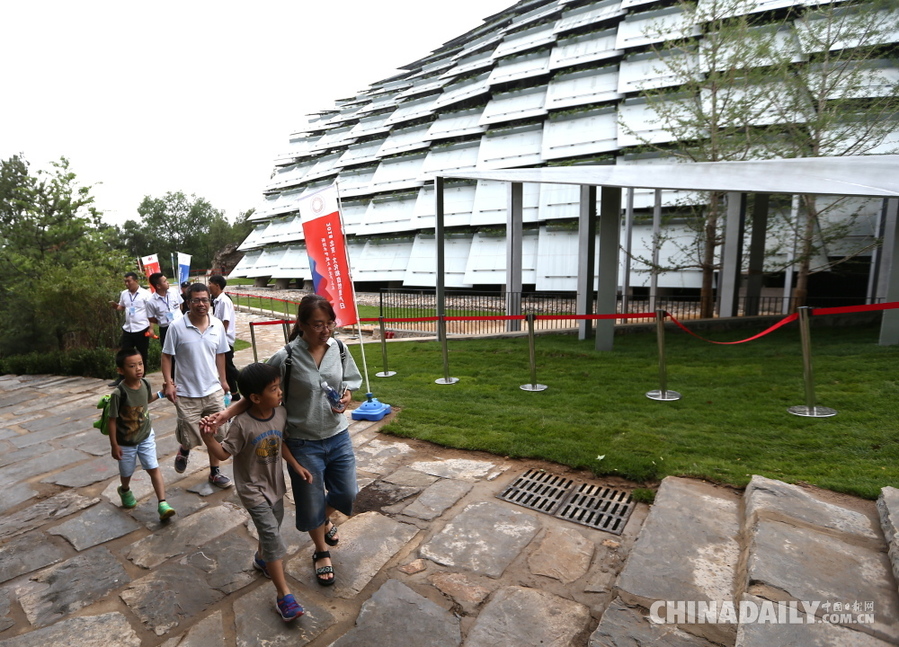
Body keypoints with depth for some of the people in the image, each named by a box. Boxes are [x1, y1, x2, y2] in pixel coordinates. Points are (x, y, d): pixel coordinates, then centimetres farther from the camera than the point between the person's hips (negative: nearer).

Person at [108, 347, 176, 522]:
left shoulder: (145, 384, -12)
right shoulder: (119, 393, -27)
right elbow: (112, 420, -18)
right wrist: (114, 445, -14)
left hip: (146, 437, 3)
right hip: (126, 442, -3)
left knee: (154, 468, -3)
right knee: (127, 472, 20)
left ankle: (162, 504, -2)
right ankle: (125, 490, 53)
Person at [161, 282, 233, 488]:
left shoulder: (217, 325, -1)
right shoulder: (177, 327, -11)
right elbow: (167, 356, -5)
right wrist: (168, 382, -12)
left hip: (214, 391, 3)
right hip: (187, 394, -3)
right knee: (191, 438, 4)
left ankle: (215, 472, 27)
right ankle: (184, 450, 41)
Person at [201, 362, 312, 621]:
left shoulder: (281, 413, -9)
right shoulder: (242, 424, -26)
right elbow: (224, 453, -18)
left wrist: (296, 465, 4)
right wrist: (208, 438, -36)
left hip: (275, 484, 6)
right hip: (252, 488, -6)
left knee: (273, 526, 23)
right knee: (272, 534, -10)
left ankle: (261, 557, 54)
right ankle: (284, 595, -1)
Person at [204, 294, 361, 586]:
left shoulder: (339, 349, -8)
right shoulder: (285, 358, -19)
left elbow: (351, 382, 7)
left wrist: (346, 396, -14)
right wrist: (226, 414, -21)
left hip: (338, 436, 4)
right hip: (303, 443, -3)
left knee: (346, 493, 17)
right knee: (311, 502, 12)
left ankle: (325, 518, 54)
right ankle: (321, 552, 43)